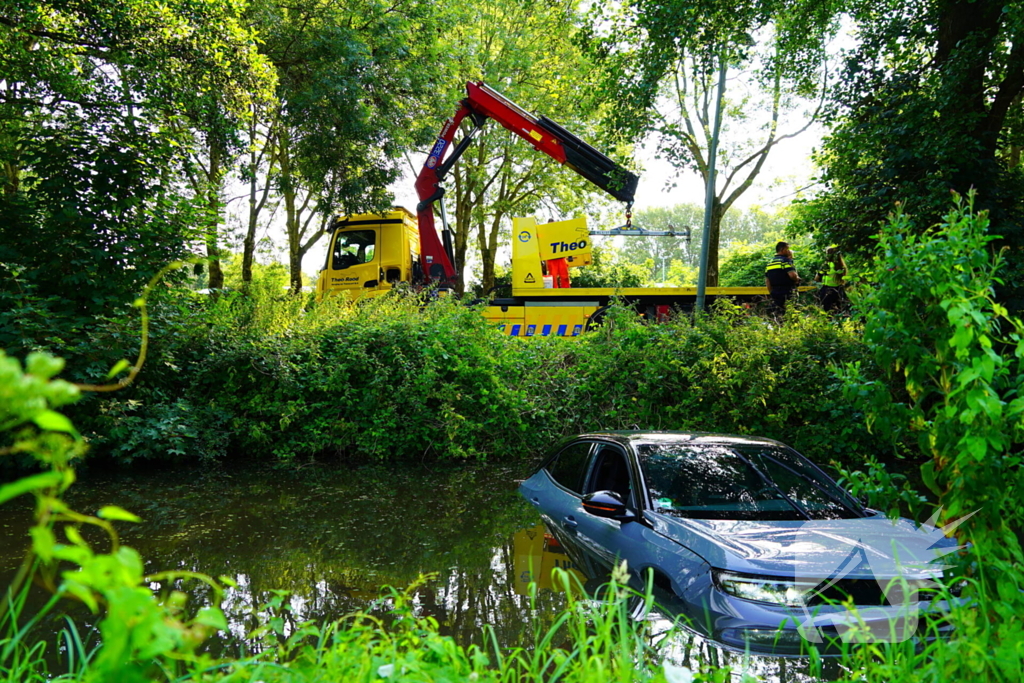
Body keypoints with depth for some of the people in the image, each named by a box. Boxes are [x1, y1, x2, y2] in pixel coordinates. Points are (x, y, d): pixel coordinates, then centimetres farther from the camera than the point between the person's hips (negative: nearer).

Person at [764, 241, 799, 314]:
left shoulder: (770, 262, 16)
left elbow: (767, 281, 17)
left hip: (775, 293, 7)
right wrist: (797, 279, -1)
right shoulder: (785, 260, -7)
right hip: (787, 293, -7)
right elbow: (792, 275, -22)